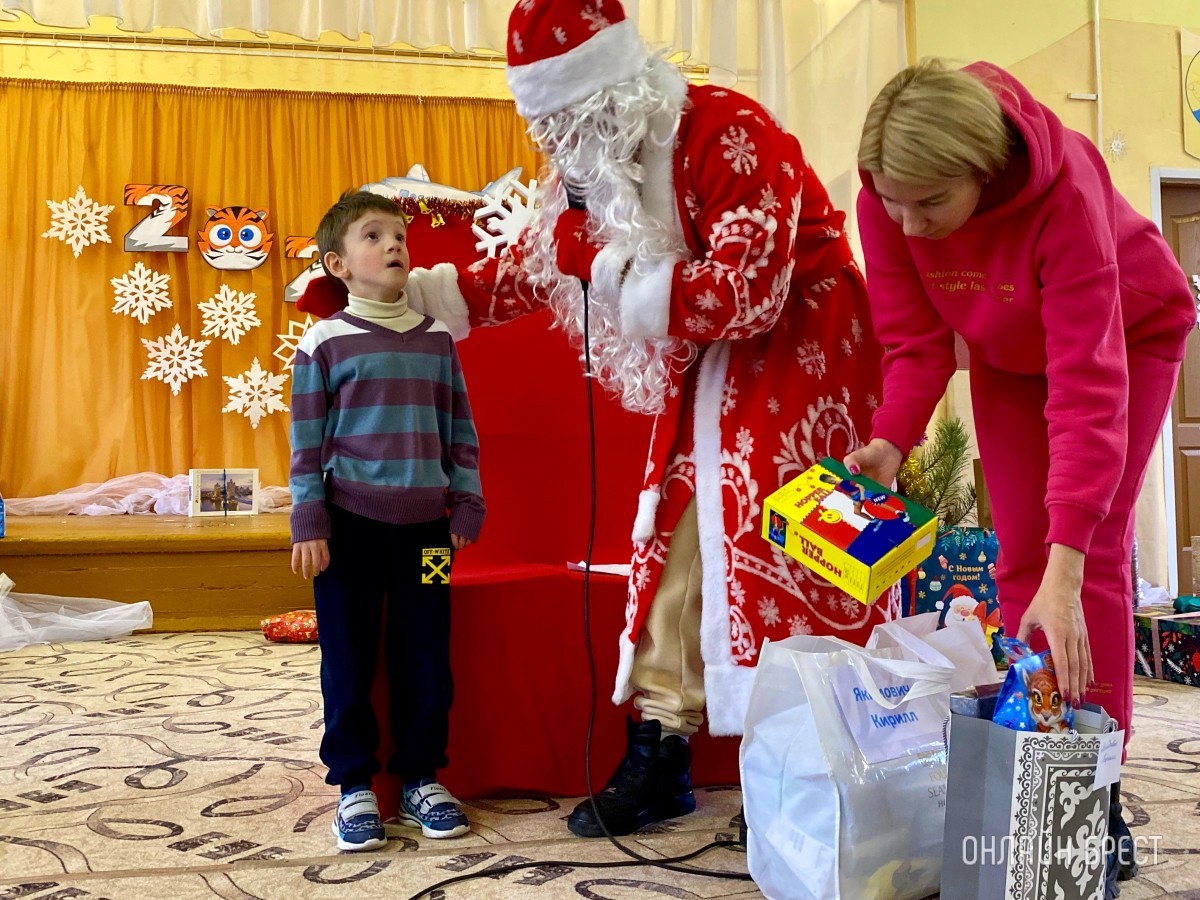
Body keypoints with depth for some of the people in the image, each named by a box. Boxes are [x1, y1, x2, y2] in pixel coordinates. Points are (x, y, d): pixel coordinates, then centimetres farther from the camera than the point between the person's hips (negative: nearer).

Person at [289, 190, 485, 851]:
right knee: (348, 657, 5)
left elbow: (459, 430, 12)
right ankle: (354, 784, 19)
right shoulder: (325, 343, -1)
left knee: (425, 655, 7)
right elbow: (307, 442, -1)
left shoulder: (436, 339, 8)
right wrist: (308, 524, -5)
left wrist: (466, 506, 7)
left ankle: (420, 778, 22)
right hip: (351, 523, -2)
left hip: (424, 525, 3)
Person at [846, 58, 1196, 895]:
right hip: (1008, 349, 4)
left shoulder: (1064, 190, -39)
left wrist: (1065, 572, -48)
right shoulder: (888, 197, -27)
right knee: (1020, 557, 0)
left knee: (1092, 558, -11)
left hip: (1129, 333, -4)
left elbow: (1087, 387, -42)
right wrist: (892, 440, -39)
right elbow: (917, 341, -19)